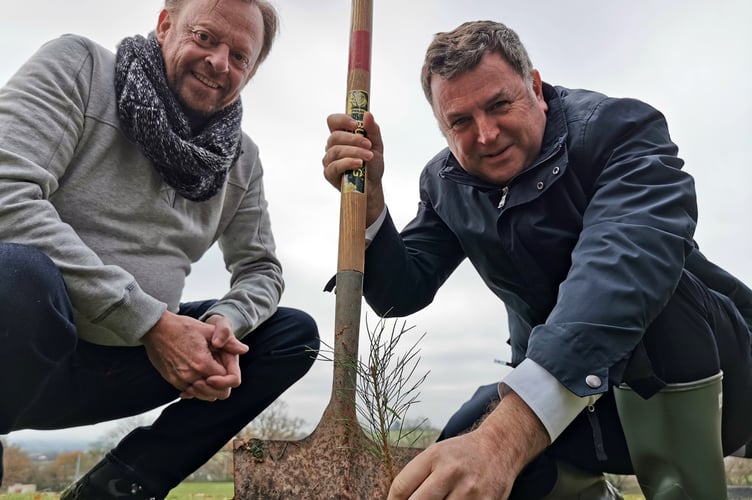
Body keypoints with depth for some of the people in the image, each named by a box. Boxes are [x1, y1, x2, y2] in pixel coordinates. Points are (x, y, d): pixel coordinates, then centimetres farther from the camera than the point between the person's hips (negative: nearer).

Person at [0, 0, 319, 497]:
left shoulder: (241, 158, 7)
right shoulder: (78, 65, -7)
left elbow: (260, 269, 12)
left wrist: (223, 322, -13)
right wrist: (150, 321, -25)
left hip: (127, 362, 6)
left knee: (295, 333, 0)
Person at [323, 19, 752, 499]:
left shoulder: (622, 129, -20)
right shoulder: (447, 184, -1)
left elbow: (624, 267, -39)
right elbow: (401, 294, -2)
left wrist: (503, 436, -53)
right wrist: (369, 200, -22)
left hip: (700, 378, -4)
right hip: (564, 384, 5)